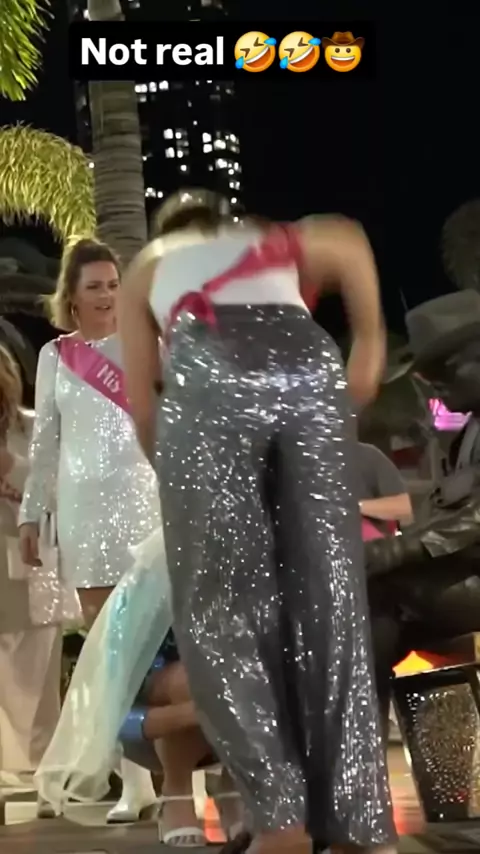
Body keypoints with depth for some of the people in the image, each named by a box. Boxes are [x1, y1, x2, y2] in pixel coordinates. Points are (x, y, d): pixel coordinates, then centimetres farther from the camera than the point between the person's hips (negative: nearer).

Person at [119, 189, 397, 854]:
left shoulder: (147, 268, 34)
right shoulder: (273, 243, 39)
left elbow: (142, 397, 27)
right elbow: (348, 241, 20)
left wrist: (173, 469, 40)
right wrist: (370, 346, 25)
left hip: (208, 378, -2)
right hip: (307, 369, 2)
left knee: (220, 607, 3)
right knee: (330, 599, 3)